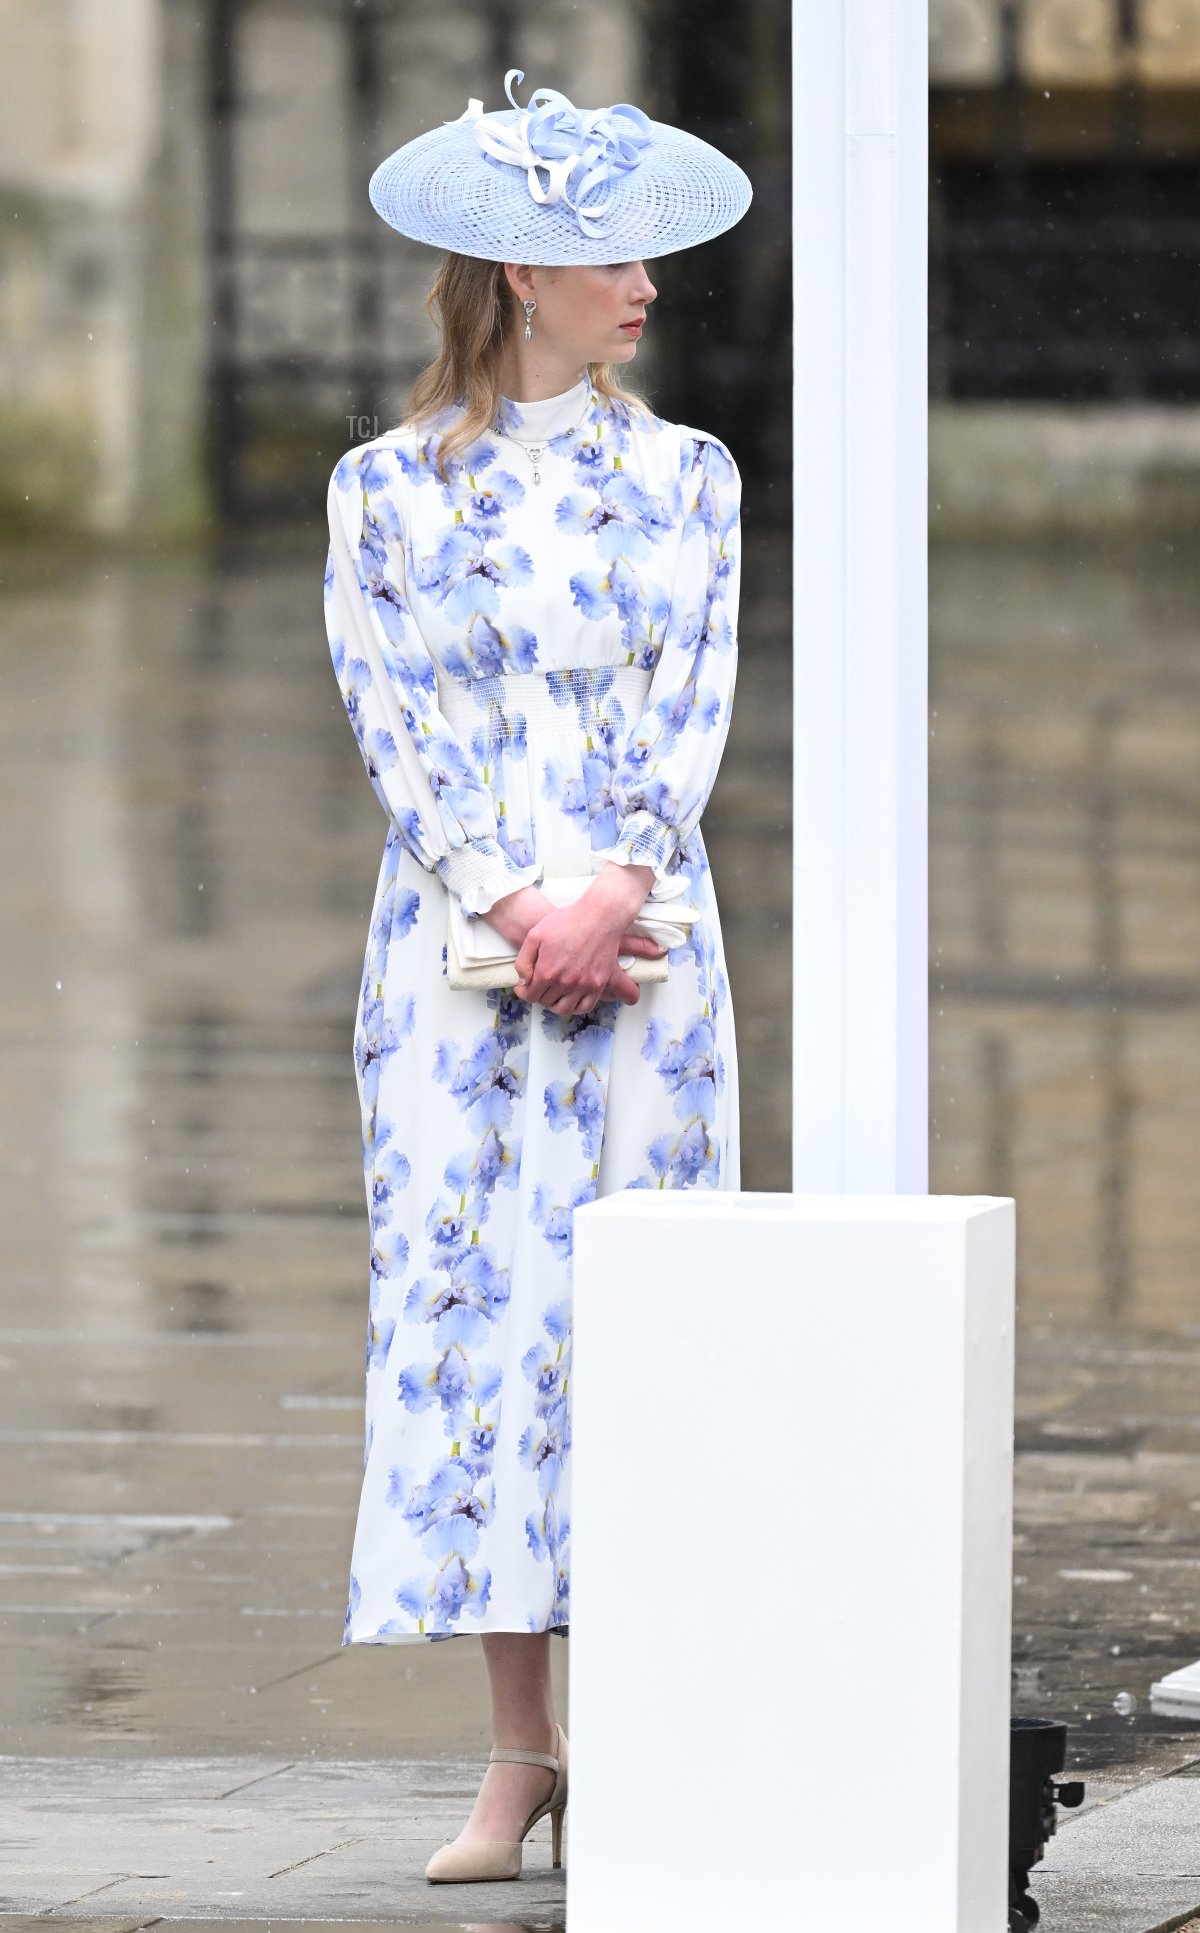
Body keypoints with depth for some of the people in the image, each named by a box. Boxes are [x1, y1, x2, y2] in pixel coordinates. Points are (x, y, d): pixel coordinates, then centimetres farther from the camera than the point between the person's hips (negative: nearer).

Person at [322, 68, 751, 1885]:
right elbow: (401, 731, -2)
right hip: (456, 946, -1)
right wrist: (517, 910, -13)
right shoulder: (387, 490, 4)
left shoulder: (684, 476, 9)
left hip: (643, 938, 1)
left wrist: (612, 893, -13)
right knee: (472, 1299, -3)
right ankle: (520, 1747, 3)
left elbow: (691, 716, 1)